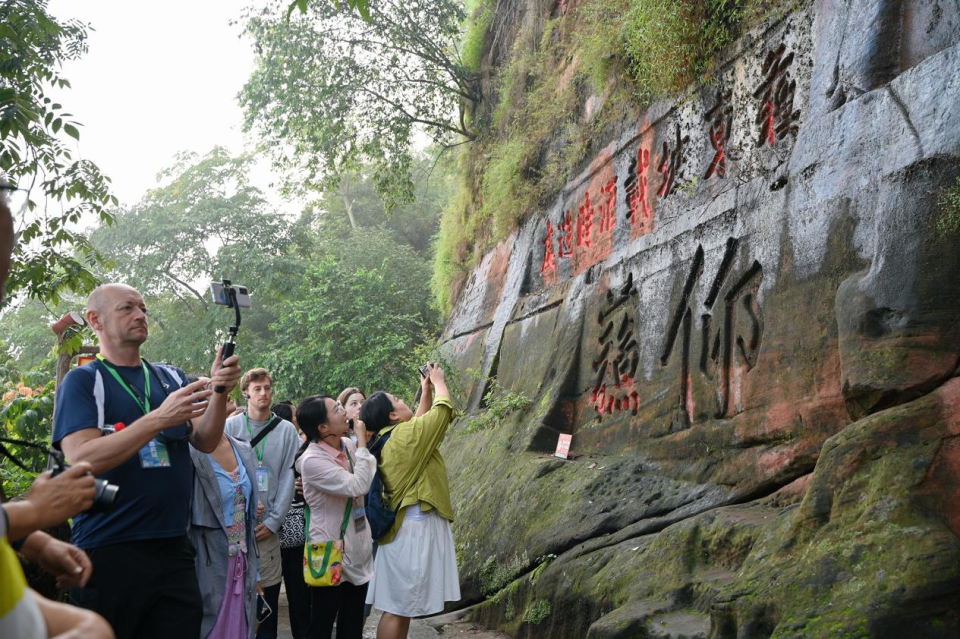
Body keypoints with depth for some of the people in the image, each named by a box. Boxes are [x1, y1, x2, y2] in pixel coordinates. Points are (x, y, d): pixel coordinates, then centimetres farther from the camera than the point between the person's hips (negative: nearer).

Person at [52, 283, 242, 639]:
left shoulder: (172, 378, 13)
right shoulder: (82, 381, -1)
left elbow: (205, 442, 2)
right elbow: (81, 460, -15)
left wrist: (219, 392, -16)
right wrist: (159, 418, -22)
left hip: (174, 549, 4)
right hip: (109, 553, -4)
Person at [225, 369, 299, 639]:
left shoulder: (286, 430, 6)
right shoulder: (230, 426, 4)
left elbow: (288, 478, 2)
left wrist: (273, 520, -6)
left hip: (268, 524, 1)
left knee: (268, 590, 2)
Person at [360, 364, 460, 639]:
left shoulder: (388, 440, 11)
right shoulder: (405, 434, -15)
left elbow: (420, 424, 27)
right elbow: (444, 409, -6)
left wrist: (426, 391, 28)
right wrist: (438, 381, 11)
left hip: (408, 526, 9)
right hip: (416, 527, -9)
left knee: (402, 607, 14)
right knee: (399, 609, -4)